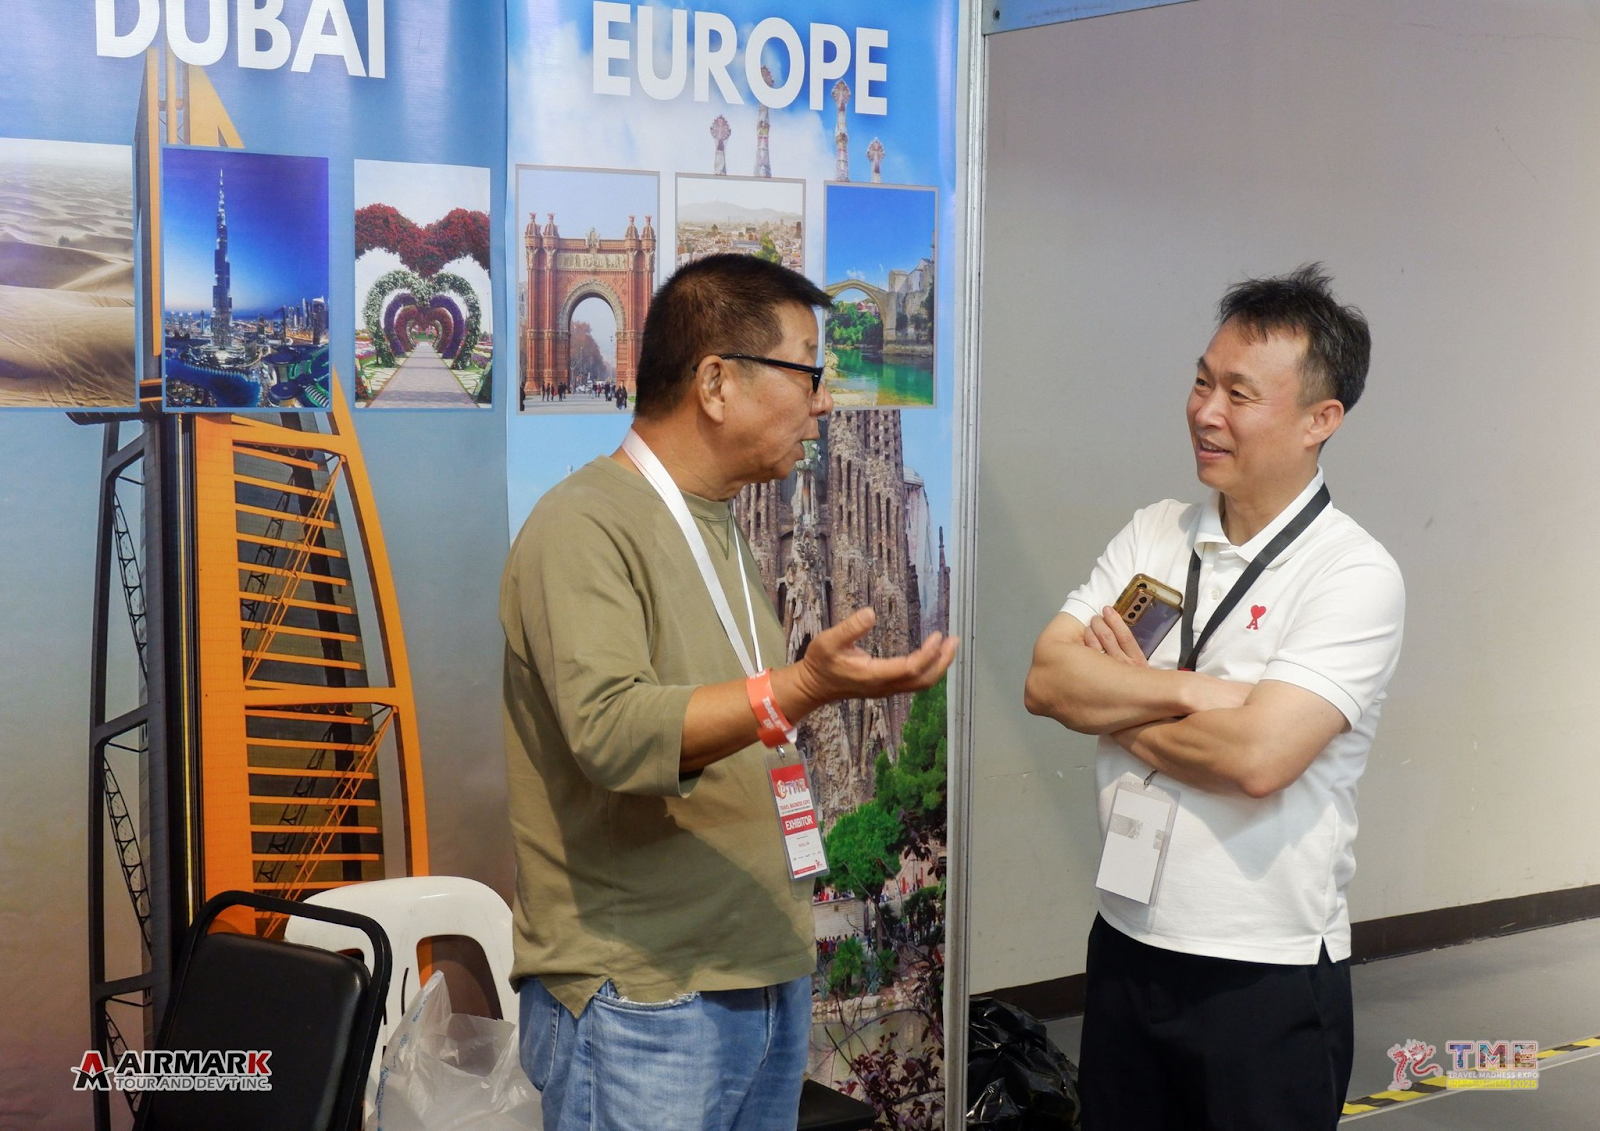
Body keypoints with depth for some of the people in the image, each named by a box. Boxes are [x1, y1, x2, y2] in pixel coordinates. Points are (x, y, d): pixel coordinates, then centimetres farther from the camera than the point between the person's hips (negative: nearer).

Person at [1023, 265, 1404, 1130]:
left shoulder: (1355, 577, -14)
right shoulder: (1152, 534, 4)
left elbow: (1257, 757, -25)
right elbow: (1045, 680, -7)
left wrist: (1116, 706, -11)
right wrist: (1197, 691, -18)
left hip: (1268, 973, -5)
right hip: (1126, 941, 5)